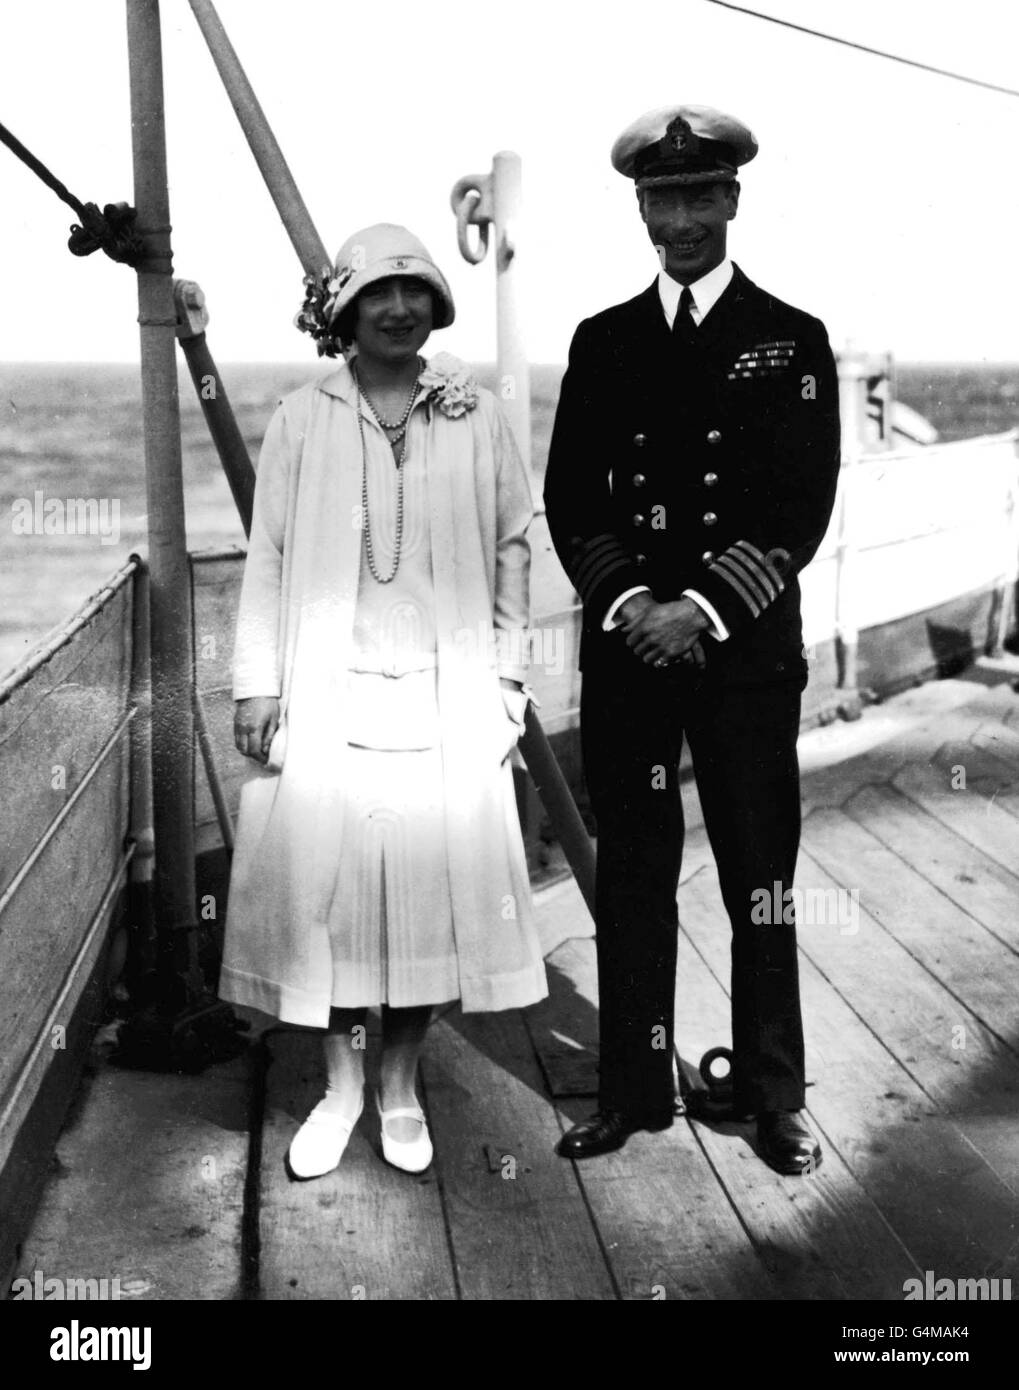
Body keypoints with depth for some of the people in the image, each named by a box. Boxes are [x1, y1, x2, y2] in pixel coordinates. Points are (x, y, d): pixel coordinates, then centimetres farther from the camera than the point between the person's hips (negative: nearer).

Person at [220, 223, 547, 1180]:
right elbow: (267, 556, 4)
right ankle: (341, 1083, 21)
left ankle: (401, 1084, 22)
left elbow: (511, 546, 8)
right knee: (324, 883, 2)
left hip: (448, 697, 1)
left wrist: (507, 673, 3)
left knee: (434, 884, 3)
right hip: (327, 695, 0)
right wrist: (256, 686, -1)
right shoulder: (302, 420, 4)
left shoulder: (475, 417, 6)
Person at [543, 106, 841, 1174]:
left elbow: (802, 509, -4)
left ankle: (773, 1094, 22)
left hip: (746, 648, -2)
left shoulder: (792, 341, 4)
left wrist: (705, 607, -14)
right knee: (631, 875, 8)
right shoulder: (601, 342, 11)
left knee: (760, 877, 6)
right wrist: (627, 600, -11)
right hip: (625, 644, 2)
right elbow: (569, 499, 5)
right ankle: (633, 1088, 21)